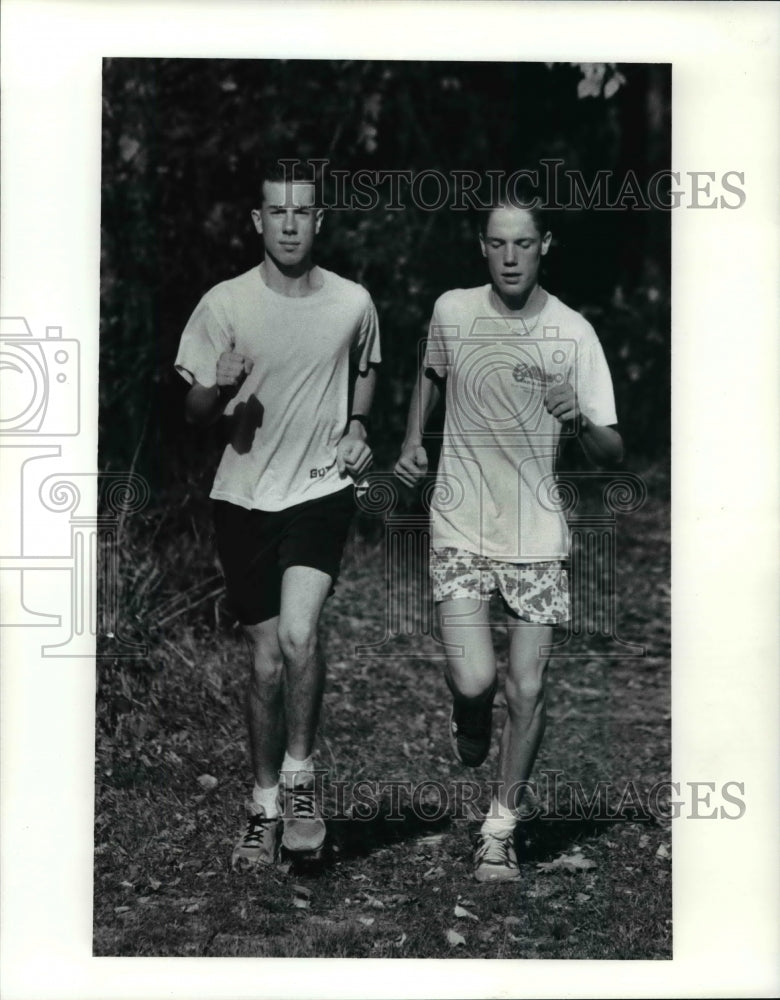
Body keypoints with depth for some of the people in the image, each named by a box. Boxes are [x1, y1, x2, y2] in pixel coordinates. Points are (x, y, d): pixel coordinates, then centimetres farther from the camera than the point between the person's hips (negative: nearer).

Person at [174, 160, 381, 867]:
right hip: (243, 497, 1)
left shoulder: (353, 303, 0)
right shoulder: (224, 304, -4)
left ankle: (300, 779, 0)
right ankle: (265, 806, 22)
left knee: (298, 633, -22)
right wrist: (221, 389, -20)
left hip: (322, 491, 0)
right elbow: (193, 411, 1)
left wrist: (357, 426, 5)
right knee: (266, 658, 4)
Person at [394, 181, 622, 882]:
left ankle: (501, 829, 19)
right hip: (460, 529, 0)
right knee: (474, 680, -13)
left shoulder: (574, 333, -6)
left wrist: (580, 423, -26)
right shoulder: (452, 312, -2)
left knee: (527, 691, -1)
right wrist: (413, 441, 12)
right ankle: (469, 724, 25)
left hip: (538, 536, 0)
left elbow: (614, 454, -6)